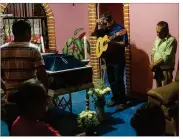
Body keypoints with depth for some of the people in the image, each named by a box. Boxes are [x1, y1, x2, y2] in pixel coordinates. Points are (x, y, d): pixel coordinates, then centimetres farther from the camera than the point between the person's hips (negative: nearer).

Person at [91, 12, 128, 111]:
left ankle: (122, 101, 6)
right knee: (111, 80, 13)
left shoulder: (120, 29, -11)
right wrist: (96, 24, -3)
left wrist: (112, 42, -25)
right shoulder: (105, 29, 8)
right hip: (108, 59, 7)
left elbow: (125, 43, -16)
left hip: (118, 60, -7)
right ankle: (115, 98, 27)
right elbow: (92, 34, 12)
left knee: (118, 81, -5)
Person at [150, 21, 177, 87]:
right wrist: (152, 63, -4)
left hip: (166, 69, -7)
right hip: (157, 68, 7)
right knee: (158, 87, 18)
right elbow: (153, 51, 12)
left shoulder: (171, 40, -18)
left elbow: (166, 57, -23)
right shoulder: (157, 38, 7)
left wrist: (154, 64, -17)